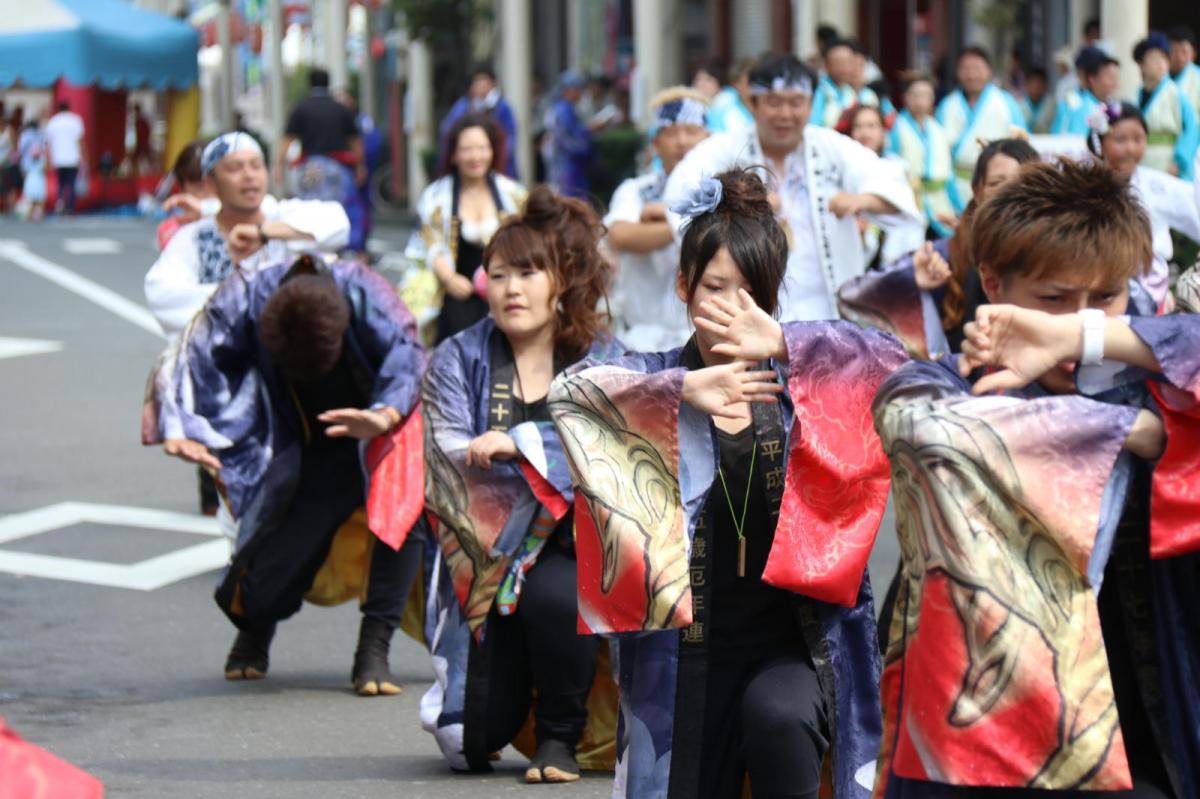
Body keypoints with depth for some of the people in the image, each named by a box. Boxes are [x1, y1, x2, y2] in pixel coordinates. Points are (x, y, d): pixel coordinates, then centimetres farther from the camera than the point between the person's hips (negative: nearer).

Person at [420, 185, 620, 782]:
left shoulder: (603, 359, 5)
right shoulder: (458, 359, 6)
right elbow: (450, 458, -8)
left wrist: (520, 444, -21)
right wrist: (560, 465, -17)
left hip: (572, 555, -1)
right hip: (484, 555, 1)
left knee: (551, 594, -39)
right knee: (474, 741, -9)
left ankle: (561, 734, -11)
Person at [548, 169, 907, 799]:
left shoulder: (801, 383, 3)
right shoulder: (659, 384, 2)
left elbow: (891, 361, -12)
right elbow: (568, 392, -16)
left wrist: (781, 344, -27)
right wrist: (686, 387, -31)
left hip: (791, 643, -1)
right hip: (688, 651, 1)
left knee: (778, 718, -32)